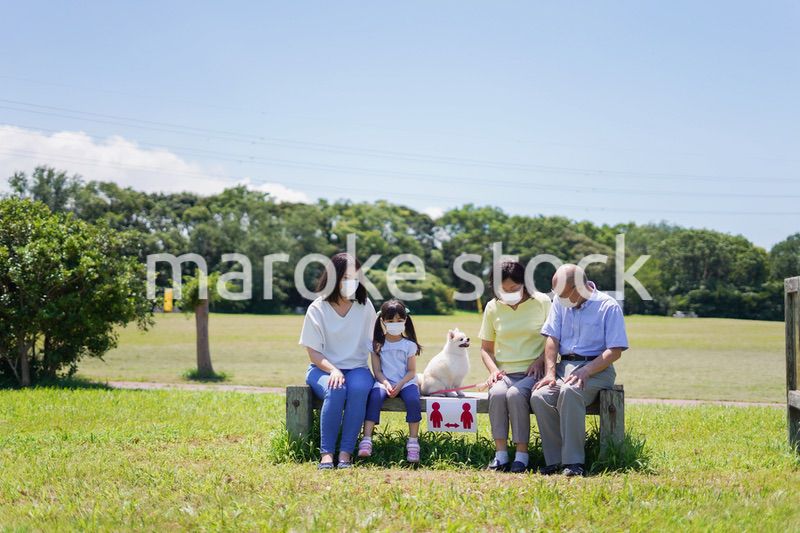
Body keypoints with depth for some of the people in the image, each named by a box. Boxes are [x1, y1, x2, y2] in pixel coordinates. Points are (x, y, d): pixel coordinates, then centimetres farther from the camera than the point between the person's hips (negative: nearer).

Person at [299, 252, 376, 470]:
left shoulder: (365, 306, 5)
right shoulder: (317, 309, -3)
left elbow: (374, 345, 9)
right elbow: (313, 352, -4)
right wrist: (333, 370, -22)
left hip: (357, 368, 1)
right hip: (324, 368, -1)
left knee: (358, 389, -35)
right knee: (335, 391, -36)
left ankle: (346, 452, -31)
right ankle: (326, 453, -31)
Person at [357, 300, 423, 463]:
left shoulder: (409, 344, 5)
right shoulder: (378, 344, 6)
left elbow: (411, 371, 2)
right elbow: (377, 370, 3)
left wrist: (399, 385, -15)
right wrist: (386, 384, -16)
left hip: (405, 382, 0)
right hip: (384, 382, 0)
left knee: (413, 399, -33)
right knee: (375, 396, -33)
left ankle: (413, 442, -27)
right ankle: (366, 440, -37)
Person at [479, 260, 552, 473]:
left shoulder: (541, 302, 3)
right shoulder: (493, 307, 11)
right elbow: (486, 348, 18)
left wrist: (541, 360, -9)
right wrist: (493, 370, -1)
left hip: (532, 373, -2)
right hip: (504, 373, 3)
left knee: (516, 394, -34)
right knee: (496, 393, -32)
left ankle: (522, 454, -28)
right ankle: (500, 454, -29)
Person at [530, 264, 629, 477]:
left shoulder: (609, 306, -4)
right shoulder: (560, 302, 12)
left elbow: (615, 351, -9)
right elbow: (552, 339, 10)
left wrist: (585, 371, -21)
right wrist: (550, 373, -6)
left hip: (596, 369, -5)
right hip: (565, 365, 5)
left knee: (569, 391, -37)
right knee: (539, 396, -26)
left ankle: (573, 462, -34)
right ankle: (554, 460, -21)